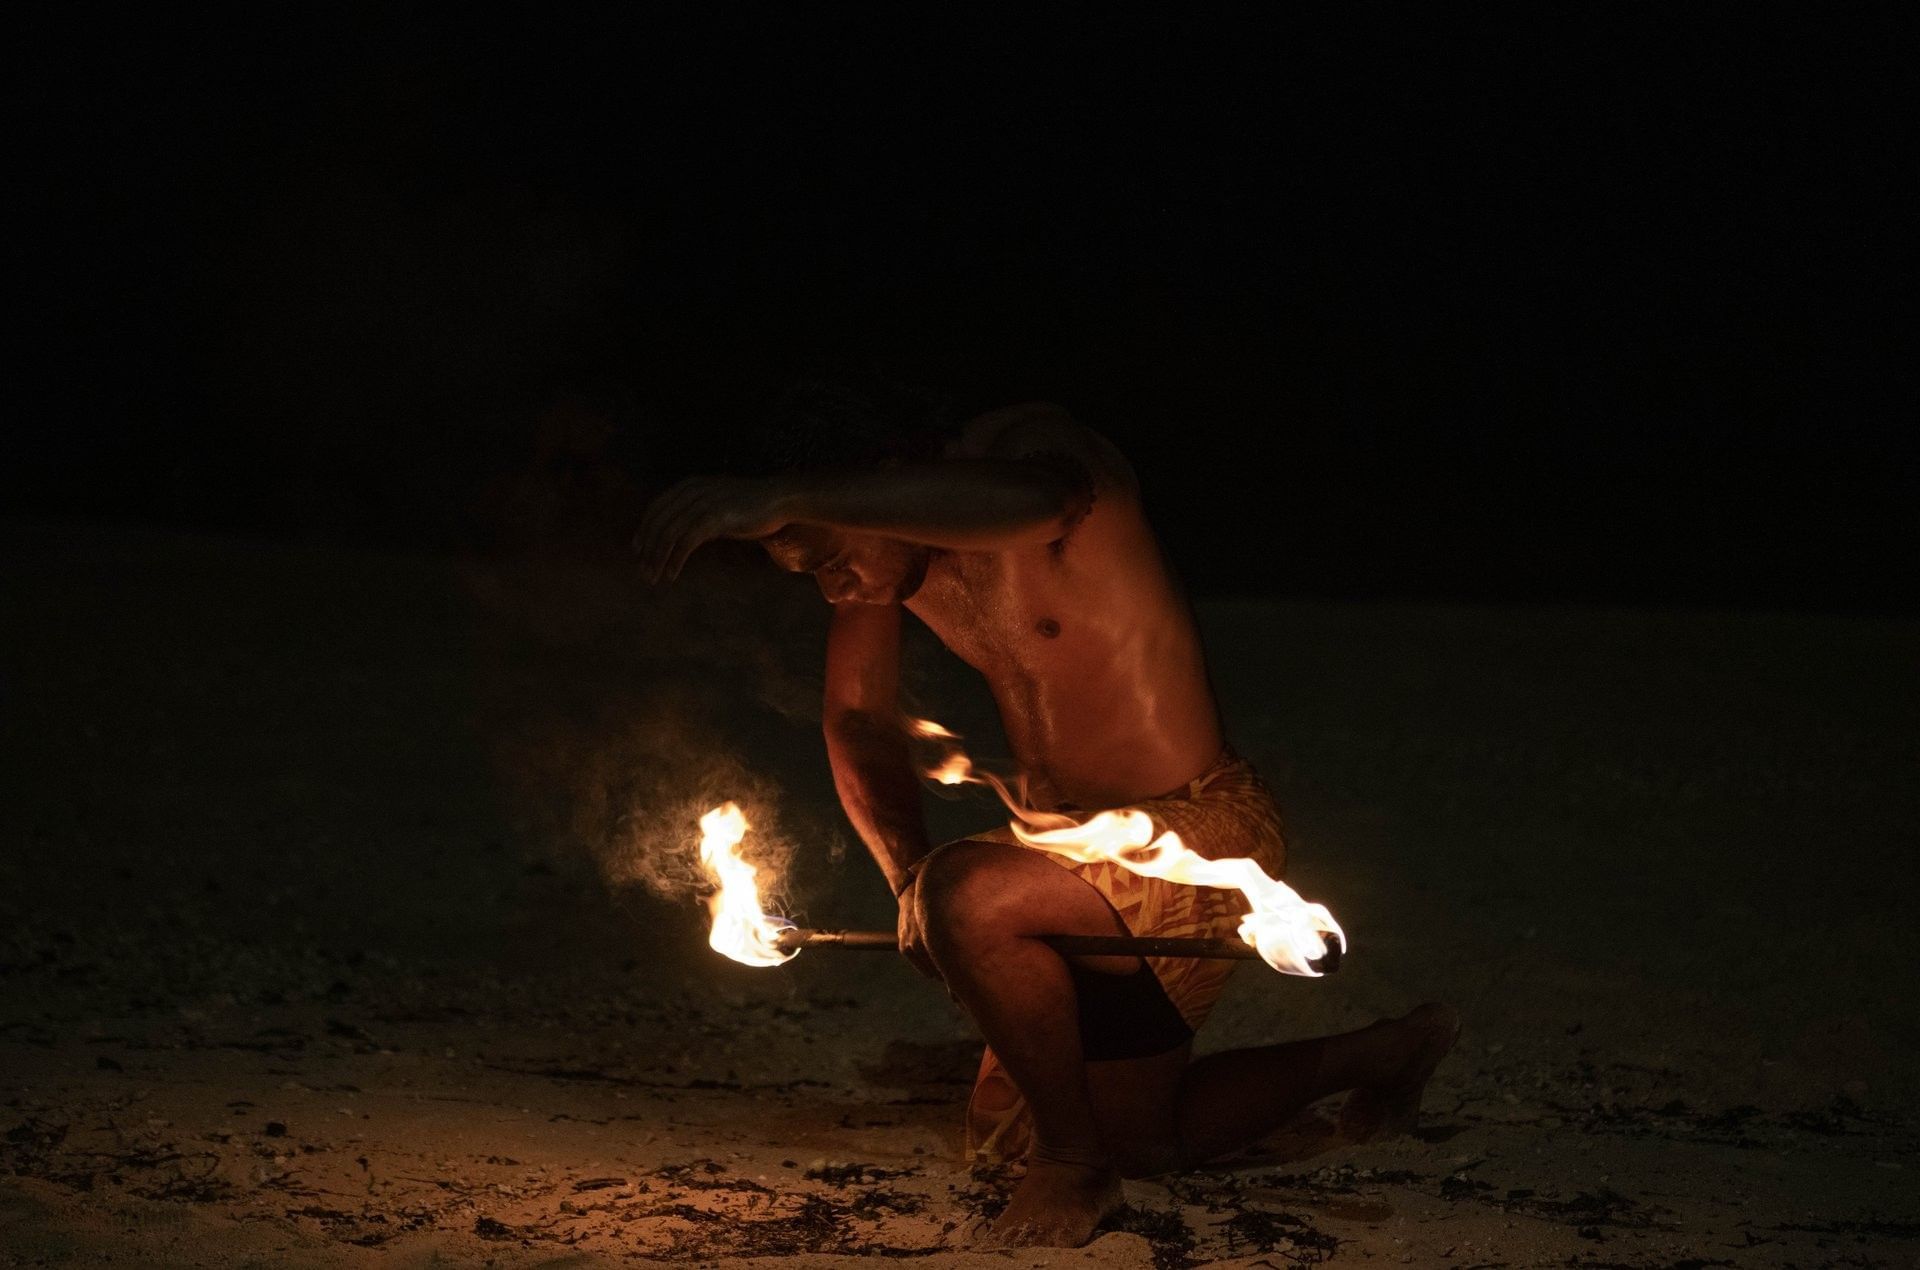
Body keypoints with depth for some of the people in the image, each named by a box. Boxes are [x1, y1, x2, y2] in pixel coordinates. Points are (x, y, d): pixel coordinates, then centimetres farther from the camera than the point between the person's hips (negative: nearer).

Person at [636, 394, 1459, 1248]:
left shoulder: (1038, 445, -24)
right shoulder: (877, 552, -1)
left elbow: (1027, 501, -52)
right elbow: (859, 721, 15)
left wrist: (783, 498, -61)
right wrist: (909, 881, 0)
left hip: (1203, 829, -10)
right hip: (1078, 849, 10)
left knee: (966, 895, -35)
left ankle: (1076, 1165, -11)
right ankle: (1385, 1056, 33)